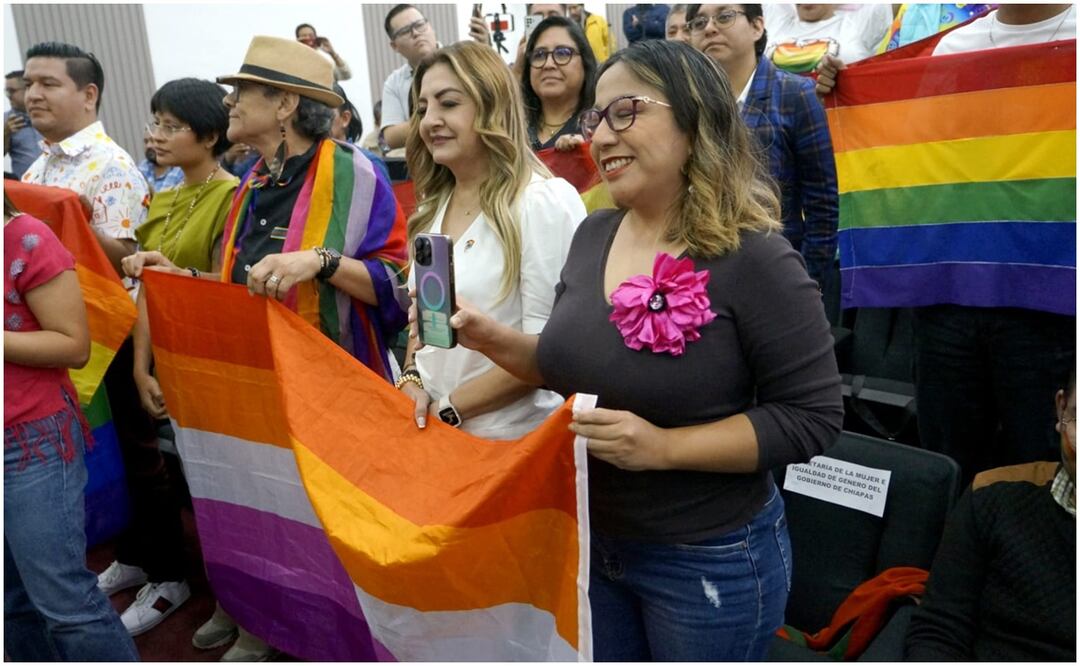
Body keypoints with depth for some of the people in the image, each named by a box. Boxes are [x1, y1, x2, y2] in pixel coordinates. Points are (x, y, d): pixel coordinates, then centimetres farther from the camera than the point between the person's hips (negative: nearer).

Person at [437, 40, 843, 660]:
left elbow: (811, 417, -18)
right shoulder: (593, 235, 0)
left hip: (709, 559, -6)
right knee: (595, 655, 24)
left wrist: (664, 447, -26)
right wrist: (495, 340, -7)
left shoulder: (754, 259, -20)